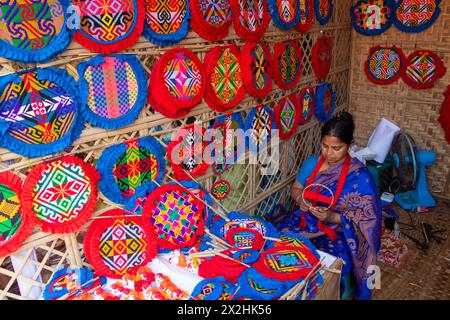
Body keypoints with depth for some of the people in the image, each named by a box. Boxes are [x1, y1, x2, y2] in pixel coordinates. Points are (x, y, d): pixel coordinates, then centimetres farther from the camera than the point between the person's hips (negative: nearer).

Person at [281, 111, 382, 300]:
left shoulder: (359, 176, -14)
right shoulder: (311, 163, 1)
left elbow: (368, 217, -13)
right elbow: (295, 189, 13)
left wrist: (333, 217, -25)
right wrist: (300, 199, -11)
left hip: (338, 232, -4)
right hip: (306, 223, 5)